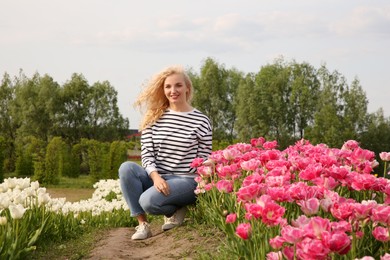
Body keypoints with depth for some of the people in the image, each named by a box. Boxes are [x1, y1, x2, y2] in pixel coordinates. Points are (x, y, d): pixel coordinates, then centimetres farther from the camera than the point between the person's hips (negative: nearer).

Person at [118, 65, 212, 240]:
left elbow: (205, 159, -1)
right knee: (126, 168, -26)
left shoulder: (201, 121, -2)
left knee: (148, 201, -31)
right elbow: (146, 153, -1)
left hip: (186, 180, -4)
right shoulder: (154, 117, 6)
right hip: (157, 177, 4)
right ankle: (142, 224, -15)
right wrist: (155, 176, -19)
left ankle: (175, 210, 4)